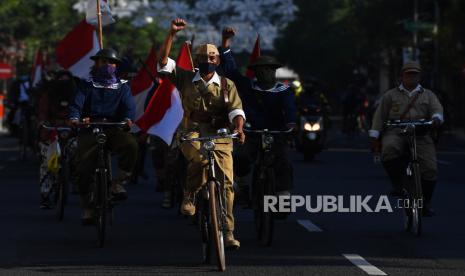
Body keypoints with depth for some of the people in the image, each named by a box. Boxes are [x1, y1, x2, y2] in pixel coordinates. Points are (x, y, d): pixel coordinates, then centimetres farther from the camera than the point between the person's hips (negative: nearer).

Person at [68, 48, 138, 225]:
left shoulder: (122, 87, 18)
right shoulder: (87, 85, 16)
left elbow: (129, 105, 1)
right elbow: (77, 103, 0)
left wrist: (128, 118, -23)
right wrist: (74, 118, -23)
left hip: (114, 128, 0)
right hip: (90, 128, 0)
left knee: (131, 145, -32)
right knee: (83, 167, -14)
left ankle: (119, 183, -16)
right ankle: (87, 209, 1)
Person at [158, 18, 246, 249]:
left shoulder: (227, 85, 11)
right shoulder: (186, 79, 10)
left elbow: (236, 110, 0)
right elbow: (163, 61, 1)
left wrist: (238, 128, -22)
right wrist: (172, 34, -9)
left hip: (220, 137, 2)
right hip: (193, 133, -2)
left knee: (226, 183, -9)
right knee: (199, 155, -38)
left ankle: (228, 231, -1)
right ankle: (190, 195, -15)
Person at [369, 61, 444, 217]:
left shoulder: (428, 95, 21)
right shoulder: (390, 95, 18)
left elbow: (437, 109, 4)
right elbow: (380, 115, 11)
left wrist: (436, 118, -21)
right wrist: (375, 137, 0)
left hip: (421, 135, 1)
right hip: (395, 133, -1)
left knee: (429, 169, -15)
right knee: (389, 150, -37)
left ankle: (425, 203, 2)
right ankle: (398, 183, -19)